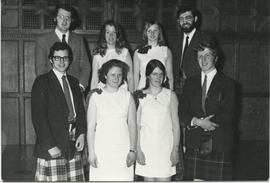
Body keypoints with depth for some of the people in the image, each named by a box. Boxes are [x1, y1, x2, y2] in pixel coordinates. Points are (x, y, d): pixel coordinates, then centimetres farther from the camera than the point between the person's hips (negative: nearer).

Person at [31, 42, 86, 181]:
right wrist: (50, 145, -15)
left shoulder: (74, 82, 15)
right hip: (53, 146, -5)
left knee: (75, 178, 4)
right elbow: (38, 117, -11)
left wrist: (81, 134, 1)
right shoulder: (42, 82, -4)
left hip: (73, 145, 5)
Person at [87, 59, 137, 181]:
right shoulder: (96, 96, 3)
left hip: (123, 150, 1)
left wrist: (133, 150, -1)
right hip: (101, 149, -1)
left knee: (123, 178, -2)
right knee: (101, 178, -4)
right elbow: (90, 127, 1)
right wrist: (91, 152, -4)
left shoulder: (127, 96, 7)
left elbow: (132, 125, 5)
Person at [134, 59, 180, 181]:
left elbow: (176, 125, 4)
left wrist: (175, 149, -2)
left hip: (165, 147, 0)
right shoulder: (140, 96, 4)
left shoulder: (170, 95, 5)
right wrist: (138, 150, -4)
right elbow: (136, 126, 3)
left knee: (164, 179, -2)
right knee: (148, 179, 4)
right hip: (146, 147, 0)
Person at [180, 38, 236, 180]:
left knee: (218, 178, -1)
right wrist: (197, 122, -16)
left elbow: (228, 115, -8)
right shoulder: (190, 83, 13)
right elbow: (183, 112, 6)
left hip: (219, 144, -3)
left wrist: (197, 122, -12)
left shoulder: (227, 83, 2)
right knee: (196, 178, 4)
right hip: (194, 143, 3)